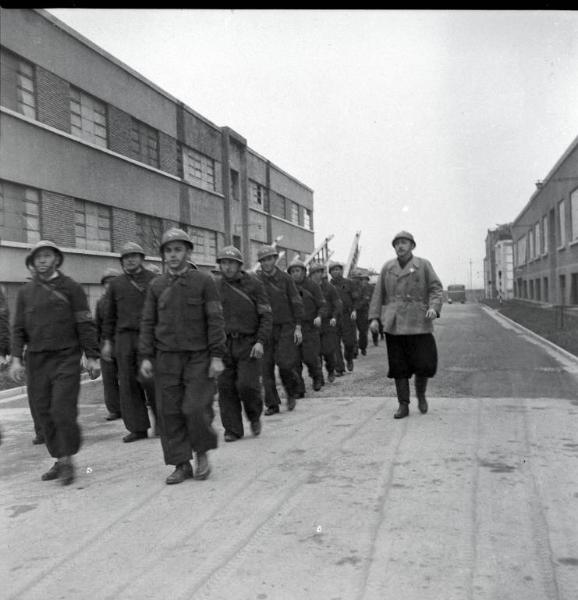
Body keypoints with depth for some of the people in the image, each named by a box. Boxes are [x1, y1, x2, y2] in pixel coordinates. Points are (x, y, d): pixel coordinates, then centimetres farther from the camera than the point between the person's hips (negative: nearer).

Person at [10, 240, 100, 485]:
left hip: (66, 358, -4)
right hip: (36, 361, 4)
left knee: (63, 410, -11)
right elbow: (18, 328, 9)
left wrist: (92, 357, -6)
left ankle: (67, 459, 6)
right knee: (44, 413, 7)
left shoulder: (71, 287, 0)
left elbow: (85, 325, -2)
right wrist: (16, 358, -3)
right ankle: (60, 460, 19)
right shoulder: (25, 291, 9)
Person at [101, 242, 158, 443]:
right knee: (128, 383, 2)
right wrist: (107, 341, 8)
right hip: (124, 337, 3)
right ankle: (138, 428, 10)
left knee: (149, 379, -11)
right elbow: (109, 315, 14)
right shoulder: (115, 284, 12)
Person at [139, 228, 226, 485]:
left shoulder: (204, 281, 0)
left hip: (198, 357, -3)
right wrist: (145, 357, 1)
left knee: (196, 408, -9)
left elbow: (215, 320, -3)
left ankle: (202, 454, 17)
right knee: (170, 413, 2)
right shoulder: (156, 285, 8)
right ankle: (181, 465, 15)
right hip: (166, 358, 3)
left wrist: (217, 356, -9)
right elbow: (148, 322, 9)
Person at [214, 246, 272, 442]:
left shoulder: (254, 284, -2)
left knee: (247, 384, -10)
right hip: (224, 343, 3)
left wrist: (261, 341, -13)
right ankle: (232, 429, 13)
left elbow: (266, 315, -3)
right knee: (225, 387, 1)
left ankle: (255, 416, 20)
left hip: (248, 343, -3)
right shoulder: (215, 286, 6)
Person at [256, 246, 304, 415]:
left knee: (285, 363, -11)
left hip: (285, 327, -2)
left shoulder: (285, 278, 1)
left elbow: (297, 303, 3)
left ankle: (292, 392, 18)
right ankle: (272, 404, 11)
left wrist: (298, 327, -3)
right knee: (266, 366, 0)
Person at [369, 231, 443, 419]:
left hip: (419, 324, -2)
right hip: (393, 325, 2)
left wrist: (434, 307, -16)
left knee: (425, 363, -4)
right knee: (398, 367, 3)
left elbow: (436, 288, 1)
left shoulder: (424, 265, 5)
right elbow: (378, 294, 11)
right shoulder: (387, 267, 11)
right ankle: (403, 405, 15)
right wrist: (374, 317, 3)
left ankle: (421, 394, 25)